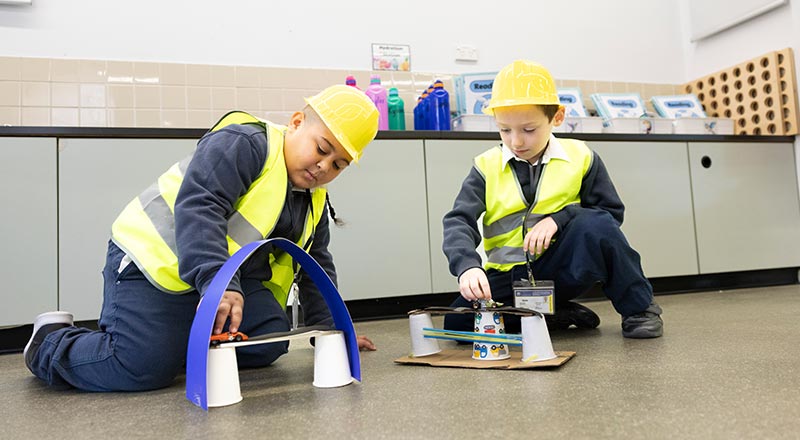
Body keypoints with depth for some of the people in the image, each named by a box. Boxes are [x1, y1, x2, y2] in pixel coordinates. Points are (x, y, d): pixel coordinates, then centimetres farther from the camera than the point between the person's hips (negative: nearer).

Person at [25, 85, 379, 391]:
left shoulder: (314, 201, 10)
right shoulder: (241, 144, -18)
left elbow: (317, 265, 17)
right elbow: (198, 210, -31)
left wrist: (328, 329, 10)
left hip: (231, 277, 8)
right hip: (154, 263, -8)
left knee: (270, 343, -9)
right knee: (143, 369, -21)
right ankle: (52, 343, 9)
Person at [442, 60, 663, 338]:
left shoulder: (580, 158, -1)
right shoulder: (486, 167, -2)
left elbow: (612, 213, 1)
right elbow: (458, 221, -11)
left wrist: (558, 219, -17)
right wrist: (467, 265, -32)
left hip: (565, 268, -1)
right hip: (511, 276, 1)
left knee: (595, 222, -31)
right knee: (458, 322, -22)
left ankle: (638, 307, -8)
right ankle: (554, 316, -6)